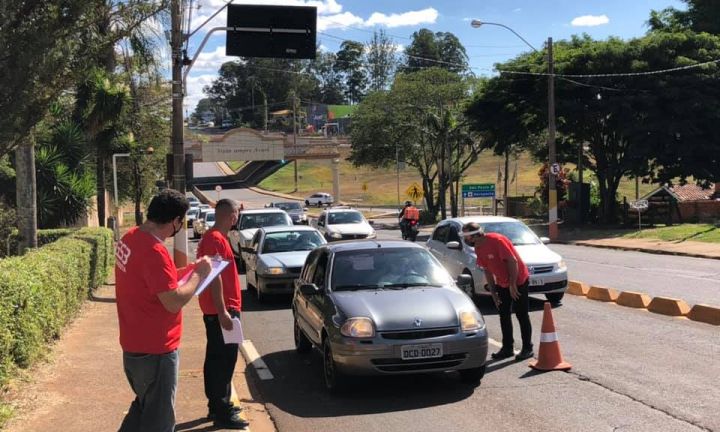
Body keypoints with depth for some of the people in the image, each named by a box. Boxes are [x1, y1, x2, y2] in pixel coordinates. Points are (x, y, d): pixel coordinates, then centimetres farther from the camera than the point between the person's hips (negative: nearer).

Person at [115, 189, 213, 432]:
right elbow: (174, 301, -26)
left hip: (134, 345, 9)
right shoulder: (154, 251, -26)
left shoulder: (131, 238, 3)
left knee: (144, 406, 26)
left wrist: (183, 272, 9)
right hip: (155, 350, -9)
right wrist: (198, 274, -13)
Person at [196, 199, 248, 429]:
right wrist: (223, 311, -25)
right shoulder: (216, 239, -17)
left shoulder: (213, 237, 15)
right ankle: (222, 413, -1)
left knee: (216, 359, 15)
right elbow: (214, 277, -23)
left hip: (218, 310, 11)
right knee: (224, 360, -6)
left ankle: (217, 405, 24)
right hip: (220, 310, -11)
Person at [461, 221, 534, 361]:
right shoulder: (478, 249, 0)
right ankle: (507, 348, 17)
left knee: (522, 315, -2)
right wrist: (493, 291, 4)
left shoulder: (497, 240, -25)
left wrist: (513, 284, -21)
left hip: (518, 280, -8)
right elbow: (487, 270, 7)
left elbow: (513, 261, -24)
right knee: (504, 315, 9)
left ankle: (527, 349, 6)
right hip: (503, 284, 8)